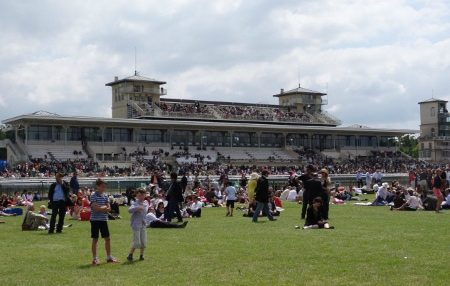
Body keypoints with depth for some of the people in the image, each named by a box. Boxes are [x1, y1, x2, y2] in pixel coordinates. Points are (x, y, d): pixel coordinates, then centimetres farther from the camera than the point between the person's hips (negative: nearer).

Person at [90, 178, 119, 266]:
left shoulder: (105, 196, 9)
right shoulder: (93, 196, -9)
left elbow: (109, 209, 3)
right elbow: (96, 209, -19)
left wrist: (100, 208, -11)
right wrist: (104, 207, -7)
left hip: (104, 220, 6)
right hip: (95, 220, -6)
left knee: (107, 239, 8)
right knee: (95, 239, 1)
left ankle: (109, 257, 18)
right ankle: (94, 259, 8)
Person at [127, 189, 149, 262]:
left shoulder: (146, 203, 8)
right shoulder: (135, 204, -13)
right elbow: (129, 210, -33)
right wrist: (138, 207, -44)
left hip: (143, 225, 6)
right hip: (136, 225, -6)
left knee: (143, 242, 8)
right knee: (136, 242, -8)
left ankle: (141, 256, 19)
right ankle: (130, 255, 5)